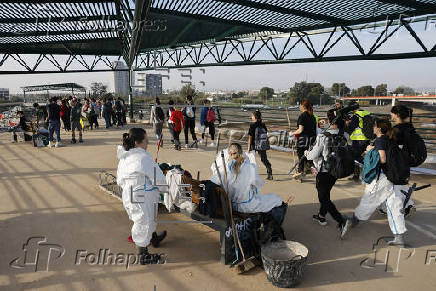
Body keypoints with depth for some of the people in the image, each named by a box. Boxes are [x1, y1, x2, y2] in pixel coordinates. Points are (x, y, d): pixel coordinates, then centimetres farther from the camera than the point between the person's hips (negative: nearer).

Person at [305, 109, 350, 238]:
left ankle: (342, 221, -10)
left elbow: (313, 156, -17)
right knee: (325, 193, 25)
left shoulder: (322, 137, -22)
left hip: (324, 172, -7)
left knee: (324, 198, 3)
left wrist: (306, 153, 6)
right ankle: (321, 216, 40)